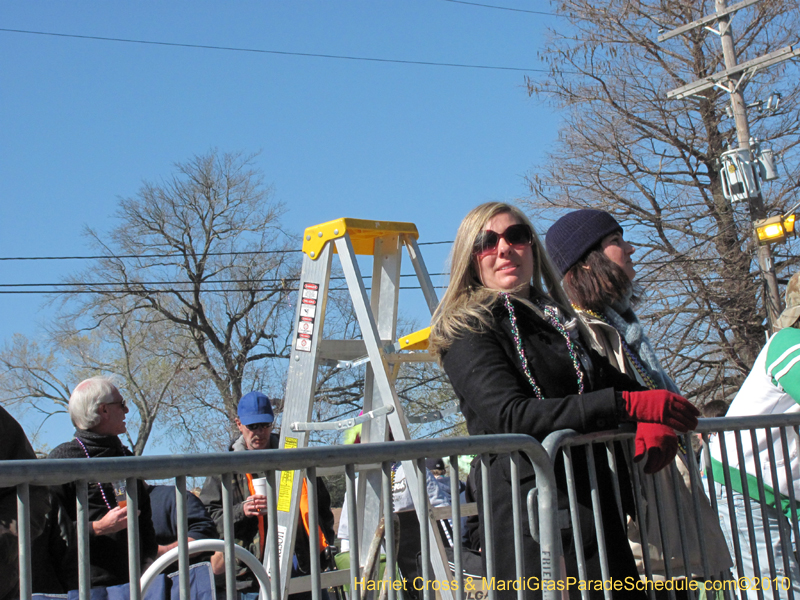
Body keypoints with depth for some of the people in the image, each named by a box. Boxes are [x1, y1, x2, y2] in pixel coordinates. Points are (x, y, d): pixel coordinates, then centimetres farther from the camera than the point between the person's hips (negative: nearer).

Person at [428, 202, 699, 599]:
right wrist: (626, 405, -22)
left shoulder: (558, 318, 17)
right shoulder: (467, 328, -5)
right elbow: (511, 415, -19)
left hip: (593, 503, 7)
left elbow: (611, 380, 27)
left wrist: (653, 416, 5)